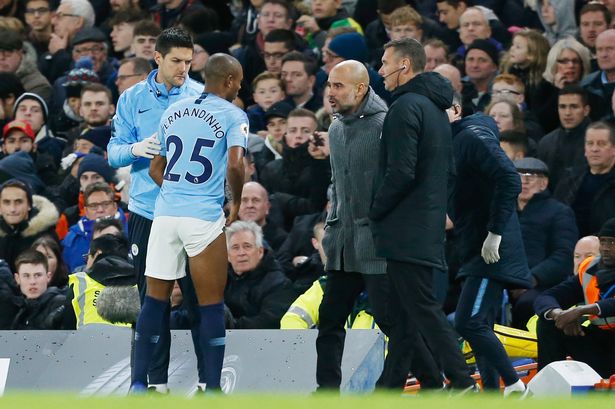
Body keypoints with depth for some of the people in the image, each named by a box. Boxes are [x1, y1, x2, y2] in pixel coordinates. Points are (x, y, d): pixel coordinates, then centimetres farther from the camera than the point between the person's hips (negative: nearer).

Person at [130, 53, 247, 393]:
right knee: (211, 304, 4)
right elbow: (235, 166, -16)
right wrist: (237, 203, 0)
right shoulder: (232, 116, -3)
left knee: (155, 299, 12)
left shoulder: (173, 111, 14)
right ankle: (212, 388, 5)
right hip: (204, 218, -5)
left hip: (165, 212, 5)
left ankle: (138, 384, 11)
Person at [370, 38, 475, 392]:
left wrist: (375, 211, -9)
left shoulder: (406, 106, -14)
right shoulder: (436, 107, 17)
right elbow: (444, 170, 20)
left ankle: (461, 381, -15)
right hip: (429, 226, 10)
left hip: (406, 227, -10)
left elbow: (401, 173, -21)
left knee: (422, 307, -10)